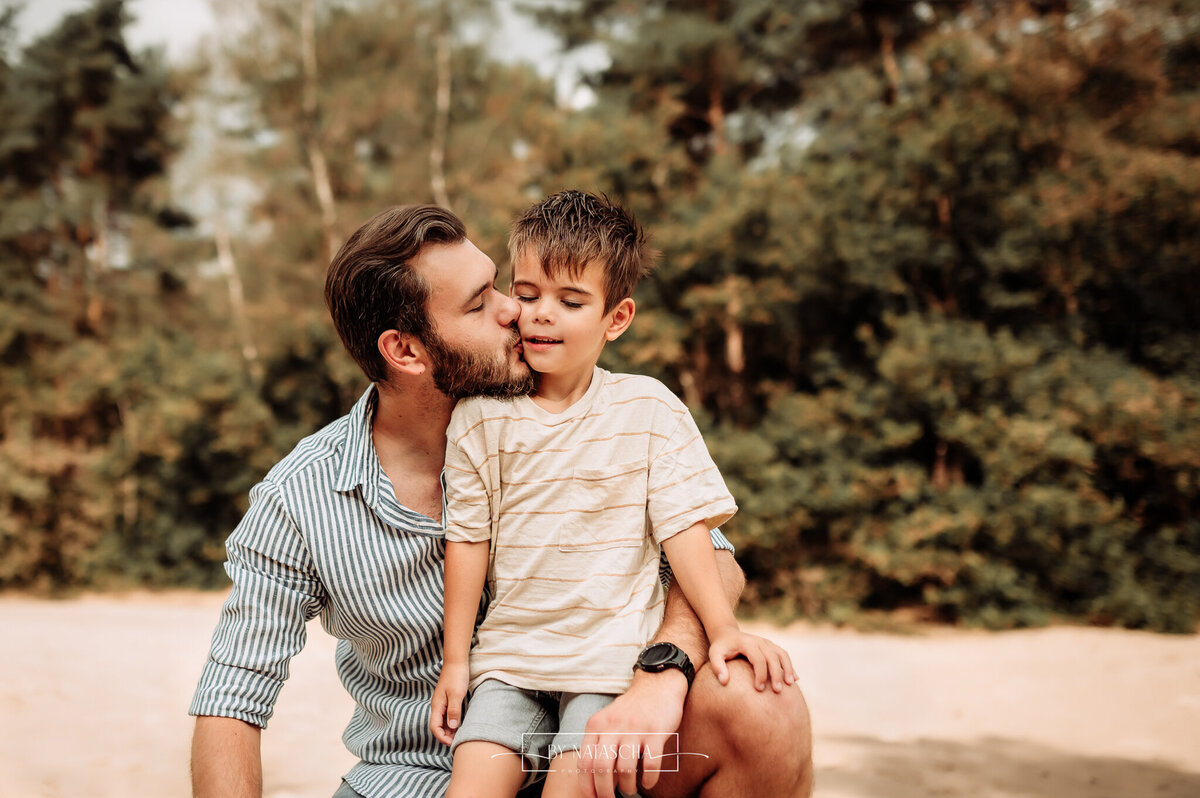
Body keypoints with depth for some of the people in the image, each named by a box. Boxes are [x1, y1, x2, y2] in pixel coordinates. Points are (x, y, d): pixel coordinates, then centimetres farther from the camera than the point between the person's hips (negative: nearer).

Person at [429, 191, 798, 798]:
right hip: (508, 658, 2)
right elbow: (468, 539, 5)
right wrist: (455, 661, 6)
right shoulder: (479, 417, 1)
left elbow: (683, 527, -2)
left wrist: (723, 628, -12)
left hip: (613, 657, -2)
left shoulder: (649, 410, -2)